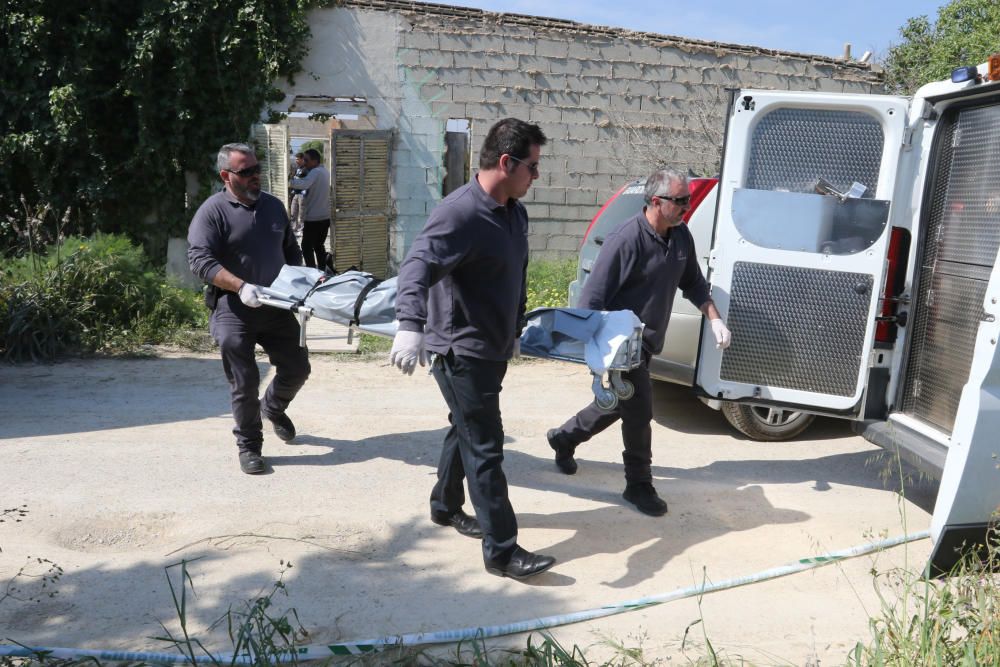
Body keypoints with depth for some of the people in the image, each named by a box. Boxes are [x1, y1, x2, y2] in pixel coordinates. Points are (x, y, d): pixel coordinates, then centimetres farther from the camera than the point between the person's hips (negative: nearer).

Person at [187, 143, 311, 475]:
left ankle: (273, 407, 42)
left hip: (276, 307, 6)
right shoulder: (213, 211, -6)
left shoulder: (273, 205, 13)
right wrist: (241, 286, -28)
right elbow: (199, 260, -16)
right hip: (234, 310, -5)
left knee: (297, 367, 11)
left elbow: (291, 250, 23)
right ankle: (248, 446, 15)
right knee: (245, 382, -3)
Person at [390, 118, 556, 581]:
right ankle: (502, 551, 6)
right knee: (485, 449, -4)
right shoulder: (460, 213, -23)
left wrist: (516, 327, 24)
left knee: (466, 431, 23)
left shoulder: (514, 212, 7)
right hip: (461, 352, -9)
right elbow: (417, 267, -35)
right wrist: (411, 326, -50)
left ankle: (445, 506, 44)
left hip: (493, 349, 10)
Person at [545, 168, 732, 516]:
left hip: (648, 341, 8)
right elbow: (592, 296, -21)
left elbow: (693, 283, 16)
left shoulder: (681, 236, 2)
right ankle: (639, 484, 17)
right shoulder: (626, 239, -22)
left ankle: (563, 438, 43)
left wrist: (715, 319, 6)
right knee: (639, 410, -3)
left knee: (618, 404, 20)